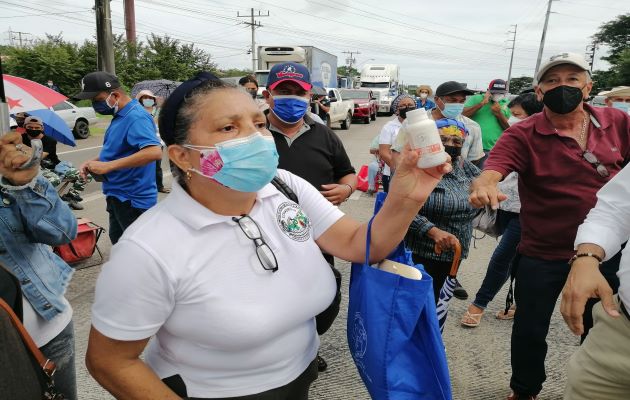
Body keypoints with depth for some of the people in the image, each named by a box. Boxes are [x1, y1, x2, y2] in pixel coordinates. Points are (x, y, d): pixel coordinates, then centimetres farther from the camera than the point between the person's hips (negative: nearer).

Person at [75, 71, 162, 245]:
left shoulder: (136, 117, -22)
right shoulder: (119, 116, 10)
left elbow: (154, 152, -37)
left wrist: (108, 166, -31)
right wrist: (95, 161, 3)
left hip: (133, 199, -10)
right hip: (118, 196, 11)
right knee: (118, 244, 26)